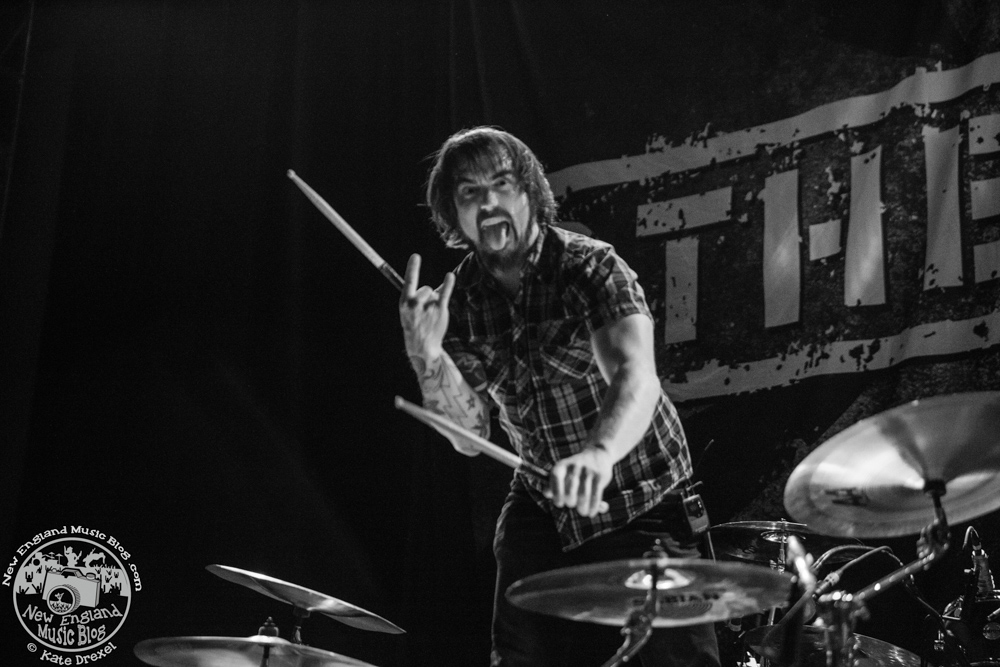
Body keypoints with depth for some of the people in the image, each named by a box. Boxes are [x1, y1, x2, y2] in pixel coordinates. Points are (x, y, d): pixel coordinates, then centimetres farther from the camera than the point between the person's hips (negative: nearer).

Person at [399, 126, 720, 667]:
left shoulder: (590, 268, -18)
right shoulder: (461, 300, -3)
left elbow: (636, 376, -36)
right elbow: (470, 435, -7)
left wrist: (600, 452, -57)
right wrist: (426, 355, -25)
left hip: (642, 505, -4)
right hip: (542, 512, 4)